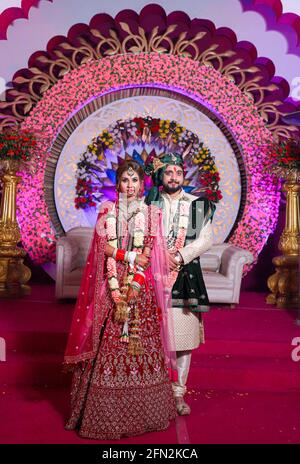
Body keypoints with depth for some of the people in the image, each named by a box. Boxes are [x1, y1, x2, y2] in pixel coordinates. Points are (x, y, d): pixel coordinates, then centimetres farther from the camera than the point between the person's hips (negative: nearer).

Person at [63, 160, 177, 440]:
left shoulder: (151, 213, 8)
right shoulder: (108, 210, 9)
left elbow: (150, 256, 0)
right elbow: (106, 248, -2)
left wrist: (135, 284, -12)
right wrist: (134, 257, -15)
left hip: (141, 289, 0)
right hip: (111, 286, 0)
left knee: (142, 342, 0)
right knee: (108, 343, 0)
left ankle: (143, 412, 15)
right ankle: (106, 416, 13)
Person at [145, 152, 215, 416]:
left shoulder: (198, 205, 10)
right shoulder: (150, 203, 9)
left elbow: (206, 239, 1)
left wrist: (180, 257, -10)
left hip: (186, 278, 1)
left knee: (184, 335, 2)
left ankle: (179, 393, 14)